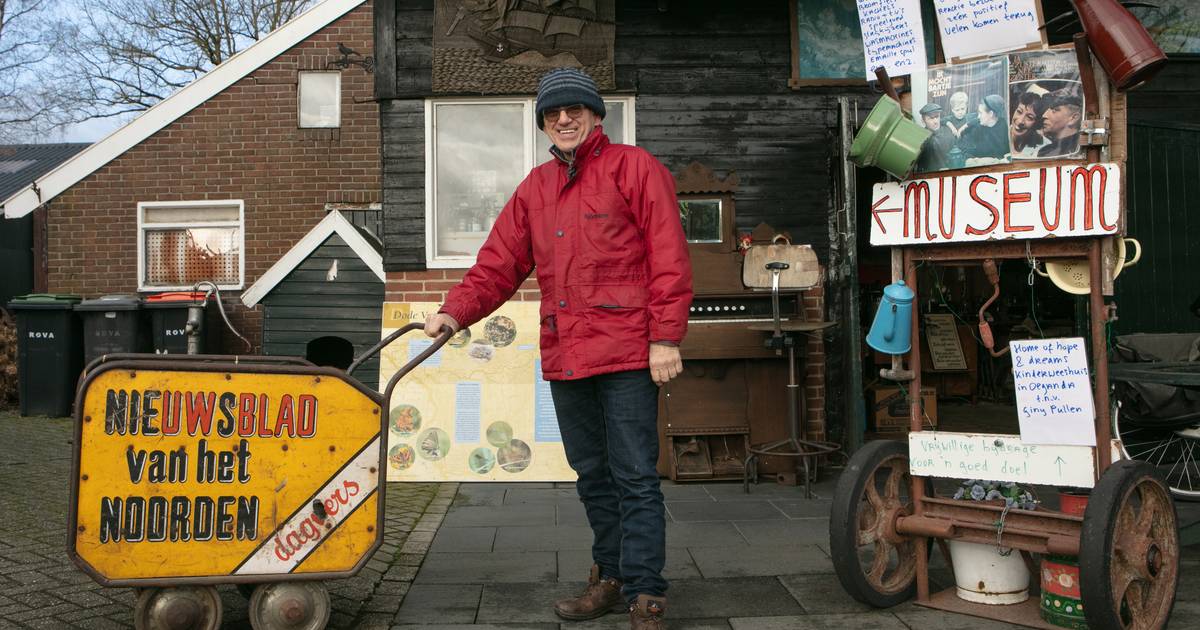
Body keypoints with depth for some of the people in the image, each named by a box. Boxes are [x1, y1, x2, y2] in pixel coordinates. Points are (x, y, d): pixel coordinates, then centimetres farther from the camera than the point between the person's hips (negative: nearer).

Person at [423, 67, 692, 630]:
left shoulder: (633, 167, 0)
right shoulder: (536, 187, 17)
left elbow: (668, 258, -7)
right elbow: (499, 262, 13)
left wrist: (665, 337, -14)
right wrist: (457, 311, -2)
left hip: (626, 351, -6)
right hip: (563, 355, 6)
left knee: (634, 477, -4)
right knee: (592, 475, 16)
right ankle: (611, 579, 30)